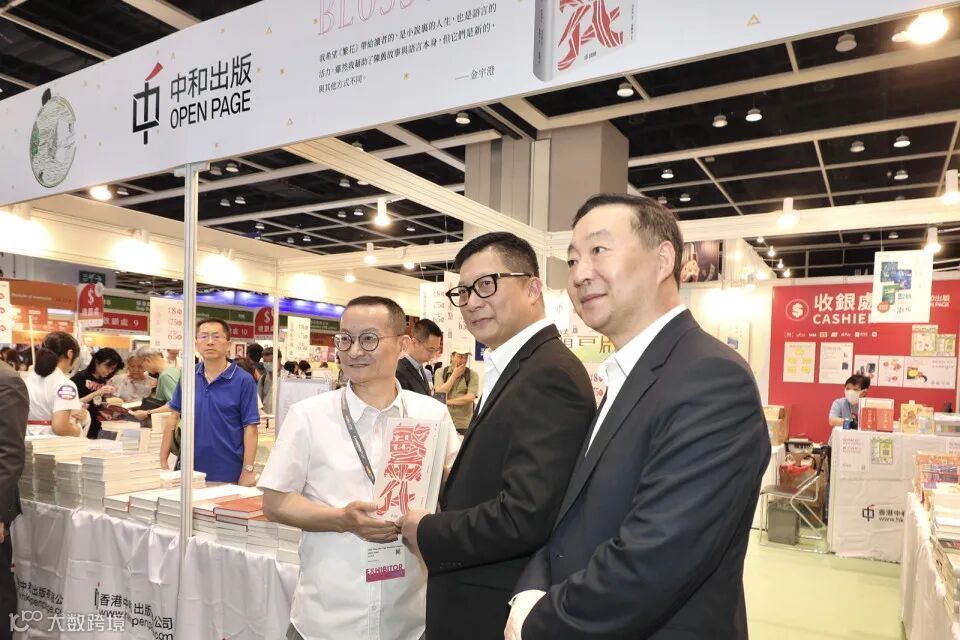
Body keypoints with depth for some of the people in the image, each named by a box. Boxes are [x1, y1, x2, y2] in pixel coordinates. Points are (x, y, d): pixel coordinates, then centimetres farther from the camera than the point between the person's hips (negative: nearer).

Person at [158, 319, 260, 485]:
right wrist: (163, 460, 4)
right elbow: (174, 416, 8)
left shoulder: (243, 380, -10)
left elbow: (250, 427, -11)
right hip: (191, 468, 4)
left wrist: (248, 471, -14)